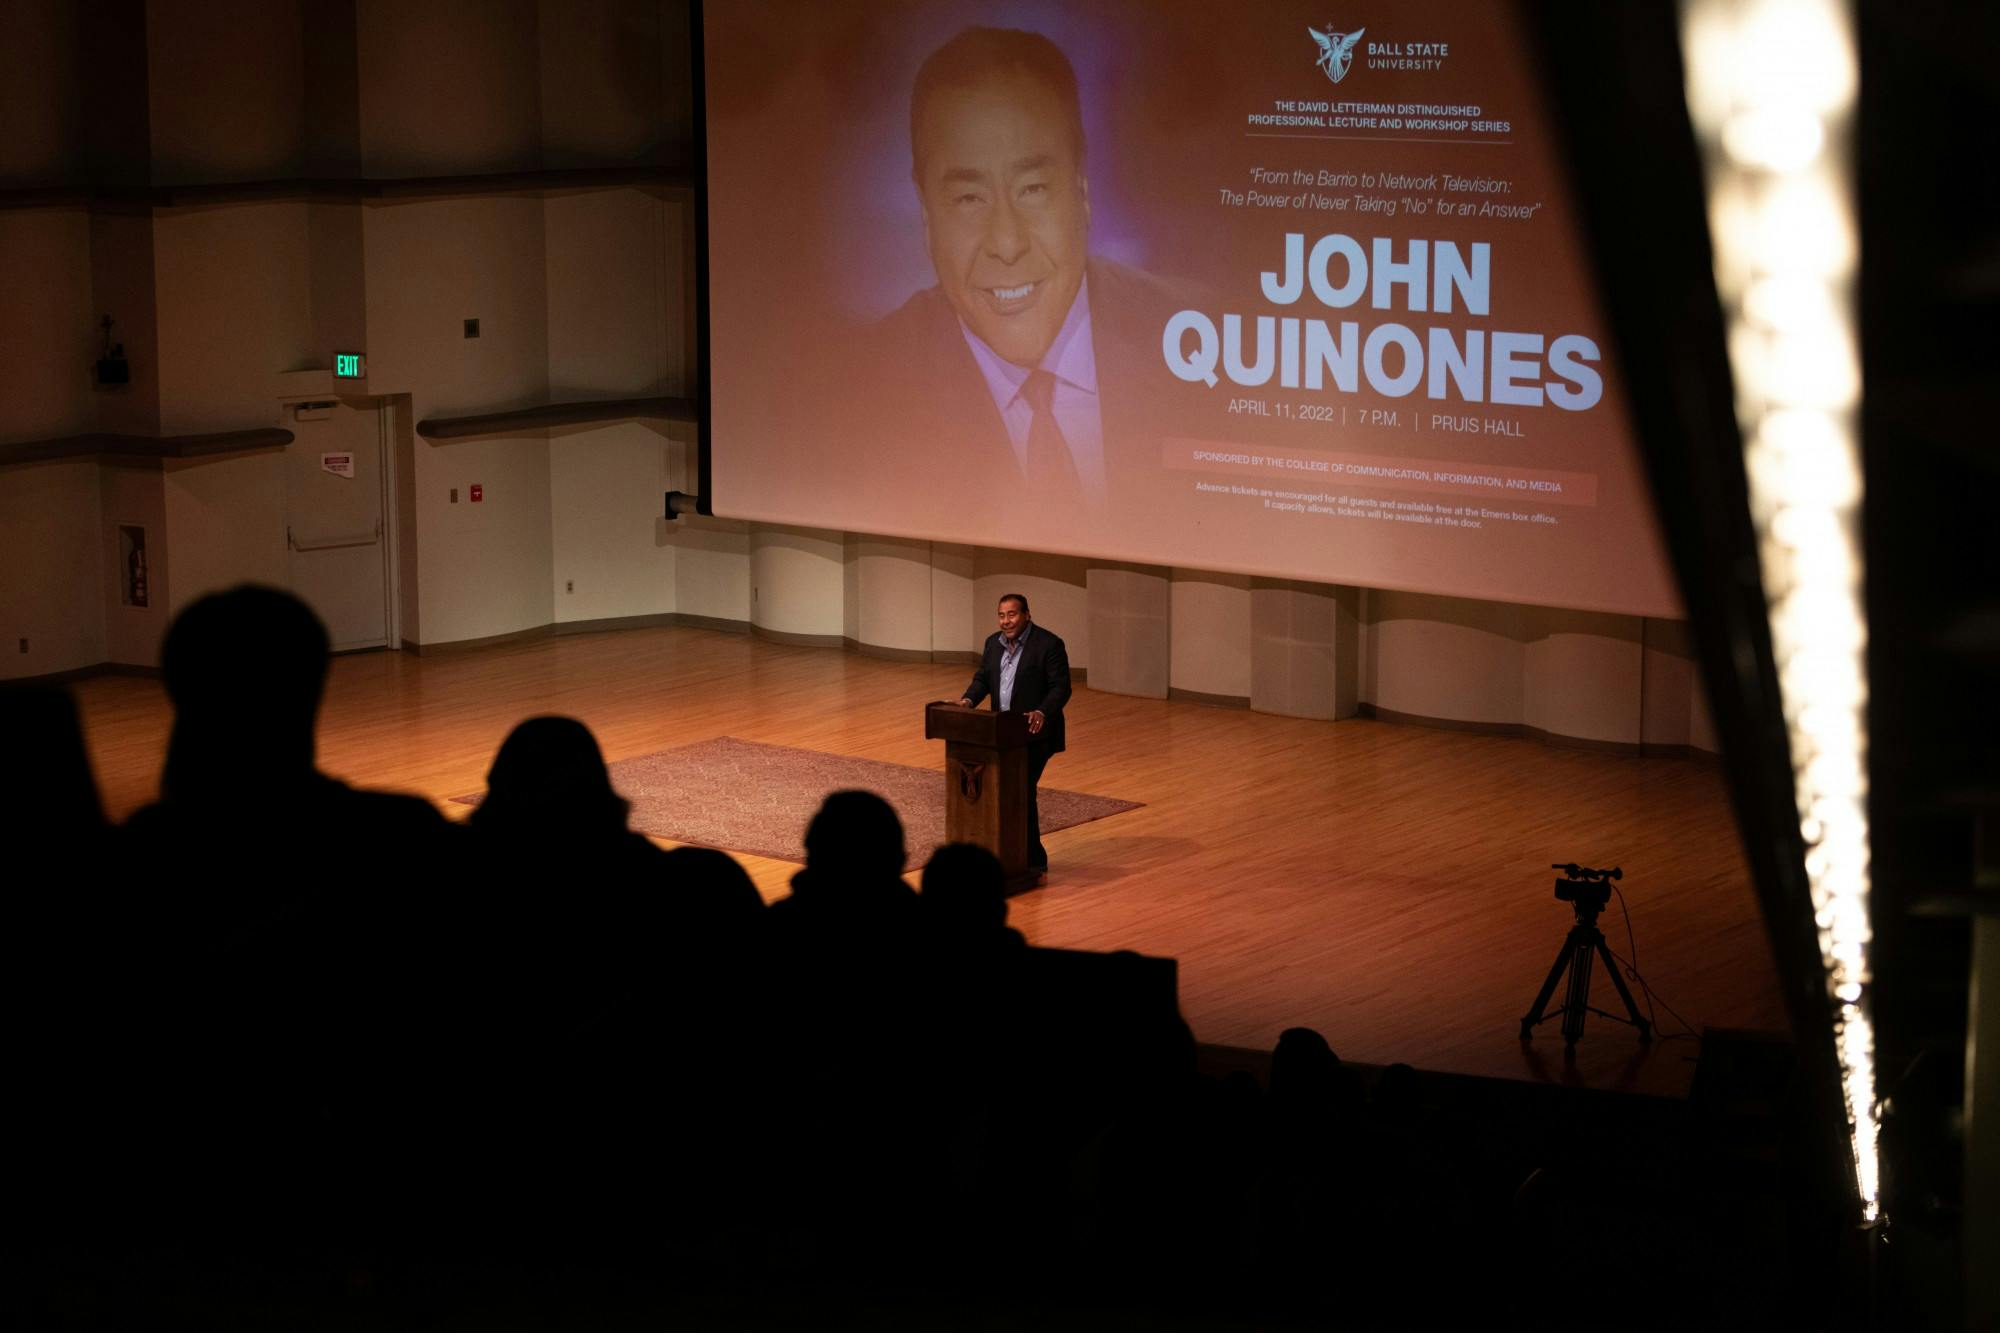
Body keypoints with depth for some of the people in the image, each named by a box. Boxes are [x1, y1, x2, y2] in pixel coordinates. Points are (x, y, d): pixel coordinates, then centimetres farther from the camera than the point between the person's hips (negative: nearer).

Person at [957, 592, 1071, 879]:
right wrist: (969, 700, -8)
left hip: (1034, 734, -7)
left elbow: (1060, 688, -14)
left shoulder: (1048, 644, -12)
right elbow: (982, 678, 13)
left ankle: (1034, 863, -2)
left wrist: (1041, 713, -31)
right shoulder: (993, 642, 9)